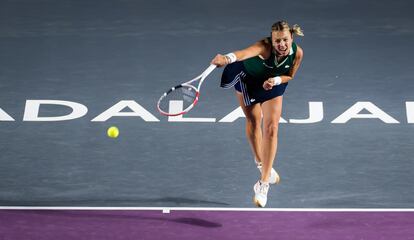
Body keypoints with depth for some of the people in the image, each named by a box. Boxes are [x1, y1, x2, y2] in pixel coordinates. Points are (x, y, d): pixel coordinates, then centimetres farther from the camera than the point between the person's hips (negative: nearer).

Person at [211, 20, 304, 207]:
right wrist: (228, 58, -85)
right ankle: (260, 162, 39)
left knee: (271, 128, -8)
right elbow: (247, 52, -64)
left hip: (273, 84, 2)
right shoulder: (265, 46, -41)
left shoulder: (297, 53, -28)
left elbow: (289, 75, -9)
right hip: (248, 78, -2)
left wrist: (275, 80, -30)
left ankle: (263, 184, -5)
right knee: (254, 122, 11)